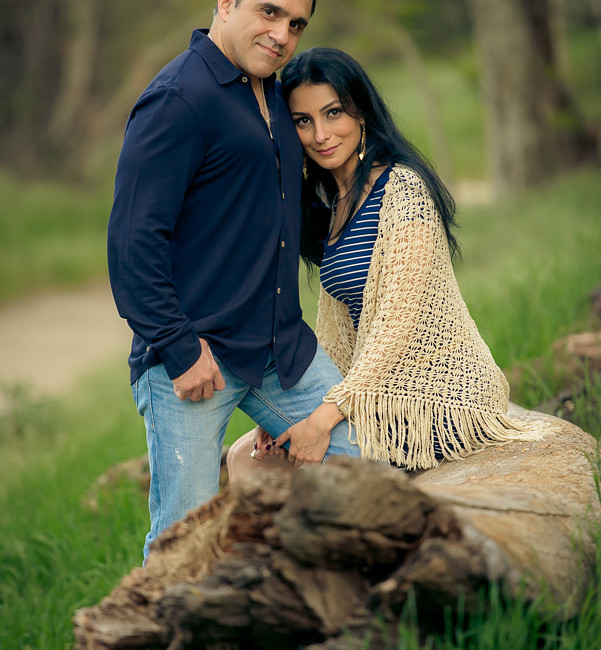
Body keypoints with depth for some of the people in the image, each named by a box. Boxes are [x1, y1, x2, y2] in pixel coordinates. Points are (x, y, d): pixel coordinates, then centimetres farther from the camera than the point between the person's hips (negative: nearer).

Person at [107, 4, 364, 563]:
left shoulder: (274, 95, 16)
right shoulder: (178, 98, -12)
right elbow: (133, 238, -17)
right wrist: (180, 348, -20)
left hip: (283, 349, 8)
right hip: (193, 355, -8)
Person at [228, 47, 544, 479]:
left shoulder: (402, 188, -16)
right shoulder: (331, 200, 11)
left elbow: (400, 320, -22)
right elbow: (341, 331, 11)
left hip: (434, 398, -8)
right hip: (382, 391, 8)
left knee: (256, 465, -10)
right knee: (244, 456, 4)